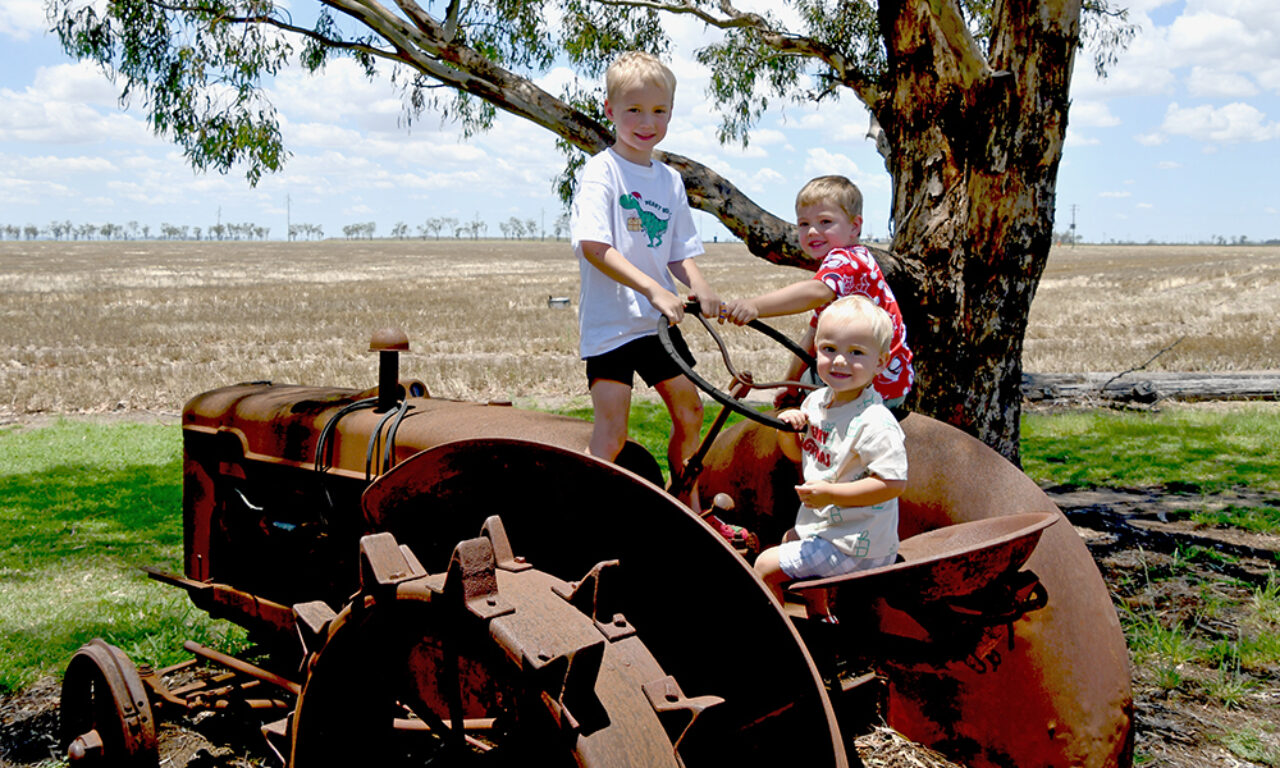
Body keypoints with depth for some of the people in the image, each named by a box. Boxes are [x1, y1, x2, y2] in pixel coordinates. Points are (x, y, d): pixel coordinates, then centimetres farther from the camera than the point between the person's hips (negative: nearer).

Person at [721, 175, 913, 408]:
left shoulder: (845, 260, -21)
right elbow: (815, 332, 16)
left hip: (879, 386, -11)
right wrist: (791, 381, 13)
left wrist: (755, 306, -57)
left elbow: (817, 292, -44)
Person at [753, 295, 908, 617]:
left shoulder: (874, 423, -27)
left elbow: (893, 483, -30)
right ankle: (818, 615, 53)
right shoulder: (816, 401, 0)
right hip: (820, 523, 10)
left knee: (766, 566, -8)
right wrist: (786, 430, -8)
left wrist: (831, 494, -30)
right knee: (789, 540, 35)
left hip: (853, 546, -10)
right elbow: (797, 453, 14)